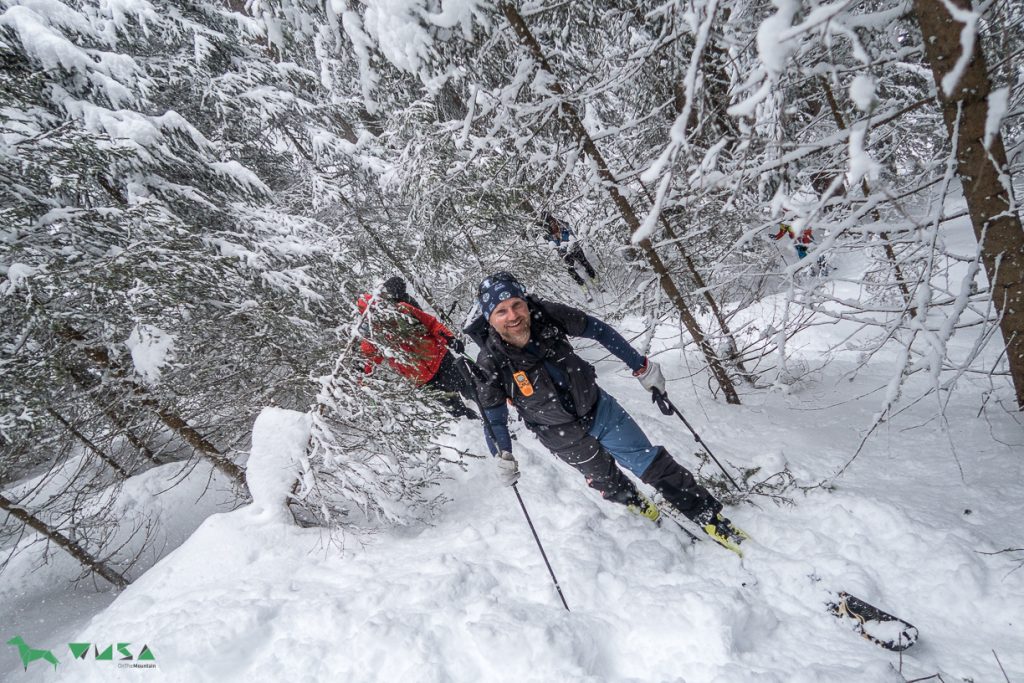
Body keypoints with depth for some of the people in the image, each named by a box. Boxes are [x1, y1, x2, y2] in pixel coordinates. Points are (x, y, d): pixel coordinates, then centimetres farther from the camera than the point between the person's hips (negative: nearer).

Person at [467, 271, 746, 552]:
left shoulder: (548, 315, -23)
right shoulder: (491, 363, -26)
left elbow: (599, 331, -8)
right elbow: (494, 418, -8)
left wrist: (641, 367, -4)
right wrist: (504, 458, -6)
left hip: (599, 409, 1)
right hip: (565, 438, -1)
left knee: (654, 464, 8)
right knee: (607, 481, 21)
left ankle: (709, 517, 28)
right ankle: (637, 504, 55)